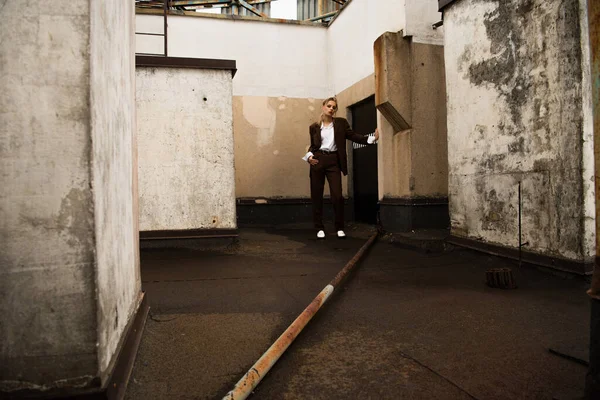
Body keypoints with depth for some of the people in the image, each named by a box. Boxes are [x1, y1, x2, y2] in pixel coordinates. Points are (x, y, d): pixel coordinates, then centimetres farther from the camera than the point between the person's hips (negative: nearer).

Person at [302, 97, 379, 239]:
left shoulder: (341, 122, 9)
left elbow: (353, 136, 2)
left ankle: (340, 228, 6)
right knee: (316, 196, 2)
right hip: (318, 161, 1)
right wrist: (309, 156, -5)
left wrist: (371, 138, -12)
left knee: (337, 196, -9)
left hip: (333, 161, -1)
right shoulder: (314, 127, 10)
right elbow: (313, 145, 15)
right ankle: (319, 228, 12)